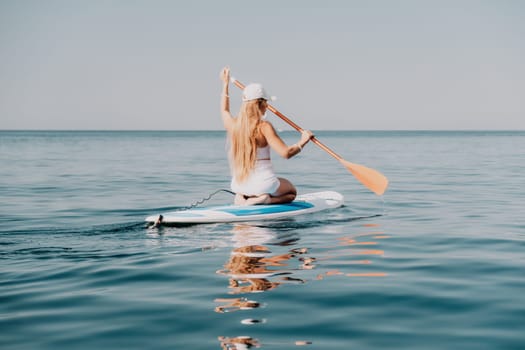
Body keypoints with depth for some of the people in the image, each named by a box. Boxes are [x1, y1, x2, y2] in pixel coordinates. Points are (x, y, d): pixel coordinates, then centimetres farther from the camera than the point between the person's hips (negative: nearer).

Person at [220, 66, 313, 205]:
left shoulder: (233, 125, 1)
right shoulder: (264, 127, -15)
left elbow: (224, 110, 26)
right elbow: (286, 152, -21)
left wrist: (225, 84, 36)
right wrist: (302, 142, -3)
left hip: (238, 186, 5)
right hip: (263, 183, -5)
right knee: (292, 191, 26)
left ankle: (241, 198, 5)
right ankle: (266, 199, -6)